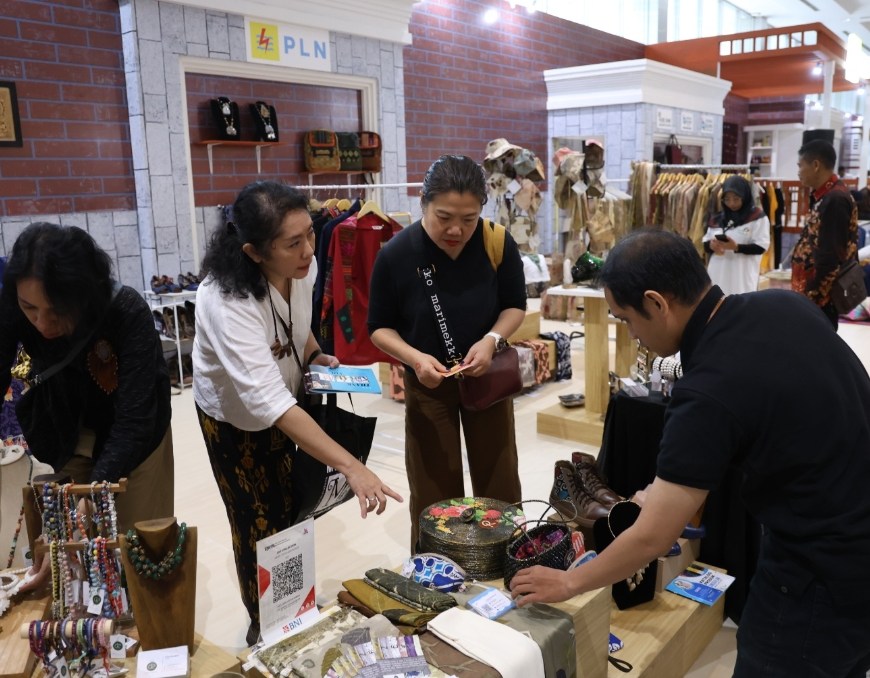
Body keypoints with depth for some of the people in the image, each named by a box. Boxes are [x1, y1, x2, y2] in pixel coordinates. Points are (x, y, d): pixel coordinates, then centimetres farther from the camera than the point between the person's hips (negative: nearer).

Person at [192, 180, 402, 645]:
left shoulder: (301, 266, -19)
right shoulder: (228, 301, -40)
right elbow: (268, 402, -47)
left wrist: (315, 356, -12)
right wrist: (352, 467, -51)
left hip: (285, 403, 5)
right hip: (233, 417, -5)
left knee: (293, 513, 15)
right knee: (260, 526, 7)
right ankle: (263, 625, 34)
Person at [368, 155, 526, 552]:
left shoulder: (499, 244, -18)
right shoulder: (396, 254, -21)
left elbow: (515, 305, -2)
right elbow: (379, 327, -10)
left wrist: (492, 339, -22)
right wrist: (415, 357, -28)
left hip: (488, 375, 2)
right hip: (427, 383, -1)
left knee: (499, 481, 15)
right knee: (433, 492, 8)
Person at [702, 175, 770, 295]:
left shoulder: (757, 217, -1)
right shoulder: (717, 219, 11)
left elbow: (761, 247, -7)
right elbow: (705, 244, 13)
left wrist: (736, 247, -21)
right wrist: (711, 246, -11)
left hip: (743, 276, -4)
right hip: (718, 275, 4)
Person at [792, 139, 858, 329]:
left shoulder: (835, 200, -20)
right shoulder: (826, 195, 11)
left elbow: (830, 257, -23)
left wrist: (810, 296, -20)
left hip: (819, 296, -9)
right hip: (816, 291, 9)